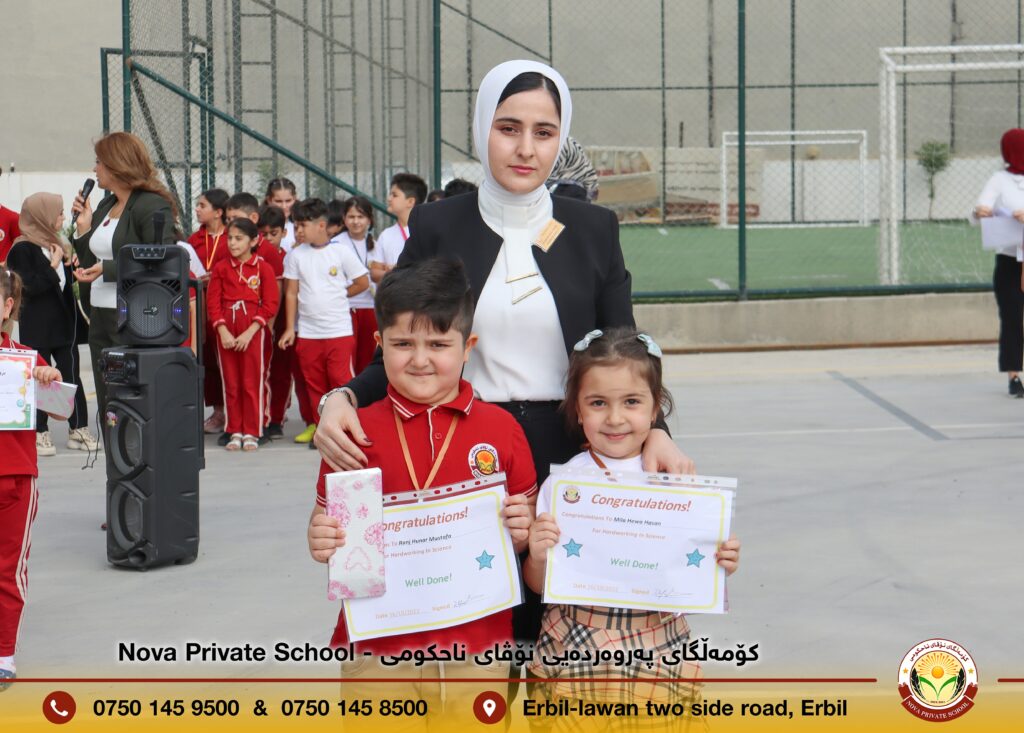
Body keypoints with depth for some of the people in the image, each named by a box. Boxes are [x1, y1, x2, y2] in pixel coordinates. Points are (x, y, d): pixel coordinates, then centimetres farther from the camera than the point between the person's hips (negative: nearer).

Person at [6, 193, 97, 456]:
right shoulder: (23, 249, -11)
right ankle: (39, 433, 9)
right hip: (37, 328, -7)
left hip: (62, 323, 7)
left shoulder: (53, 244, 12)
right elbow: (31, 286, -20)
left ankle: (78, 429, 11)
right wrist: (54, 265, -17)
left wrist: (70, 266, 5)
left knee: (72, 374, 5)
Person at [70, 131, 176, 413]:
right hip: (100, 318, 9)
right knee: (107, 407, 10)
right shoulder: (105, 206, 16)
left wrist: (108, 270, -19)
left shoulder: (153, 207, -10)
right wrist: (83, 228, 6)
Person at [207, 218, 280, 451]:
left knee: (253, 383, -1)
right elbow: (213, 303, 4)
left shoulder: (263, 268, -1)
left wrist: (249, 333, -12)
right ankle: (234, 432, 13)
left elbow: (270, 305, -5)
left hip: (253, 330, -3)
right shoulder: (221, 268, 7)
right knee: (230, 383, 6)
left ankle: (252, 432, 7)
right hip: (226, 331, 3)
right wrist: (223, 331, -9)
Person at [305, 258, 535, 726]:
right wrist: (321, 542, -16)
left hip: (477, 644, 1)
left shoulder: (501, 429, 1)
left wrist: (523, 530, -11)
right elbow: (327, 525, 6)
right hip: (378, 646, 0)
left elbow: (528, 526, 11)